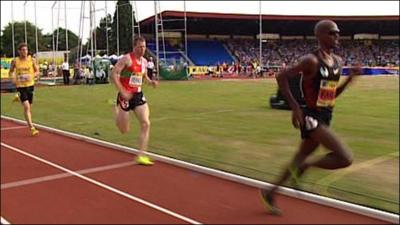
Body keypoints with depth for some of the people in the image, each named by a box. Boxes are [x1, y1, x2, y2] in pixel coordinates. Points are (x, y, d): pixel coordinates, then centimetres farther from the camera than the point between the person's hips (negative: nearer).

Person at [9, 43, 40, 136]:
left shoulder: (32, 60, -2)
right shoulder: (15, 61, -2)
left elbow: (37, 72, 3)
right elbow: (11, 72, 11)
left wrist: (32, 76, -17)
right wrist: (13, 78, -9)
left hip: (30, 85, 3)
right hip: (20, 86, -3)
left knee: (29, 107, 15)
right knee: (26, 106, -15)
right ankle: (32, 128, -12)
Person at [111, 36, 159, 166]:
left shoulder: (144, 61, 9)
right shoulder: (127, 59, -13)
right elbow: (113, 74, -18)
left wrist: (151, 82, 5)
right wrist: (122, 92, -24)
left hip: (138, 95, 6)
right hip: (126, 96, -6)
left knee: (145, 124, -10)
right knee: (124, 130, 3)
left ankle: (141, 156, -4)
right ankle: (117, 112, 39)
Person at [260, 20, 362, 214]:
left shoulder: (338, 62, 10)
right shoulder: (311, 61, -16)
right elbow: (281, 77, -15)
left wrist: (350, 78, 4)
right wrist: (295, 107, -19)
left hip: (325, 118, 9)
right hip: (311, 117, -9)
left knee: (301, 158, 17)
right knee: (346, 158, -16)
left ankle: (270, 193, 31)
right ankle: (302, 167, 3)